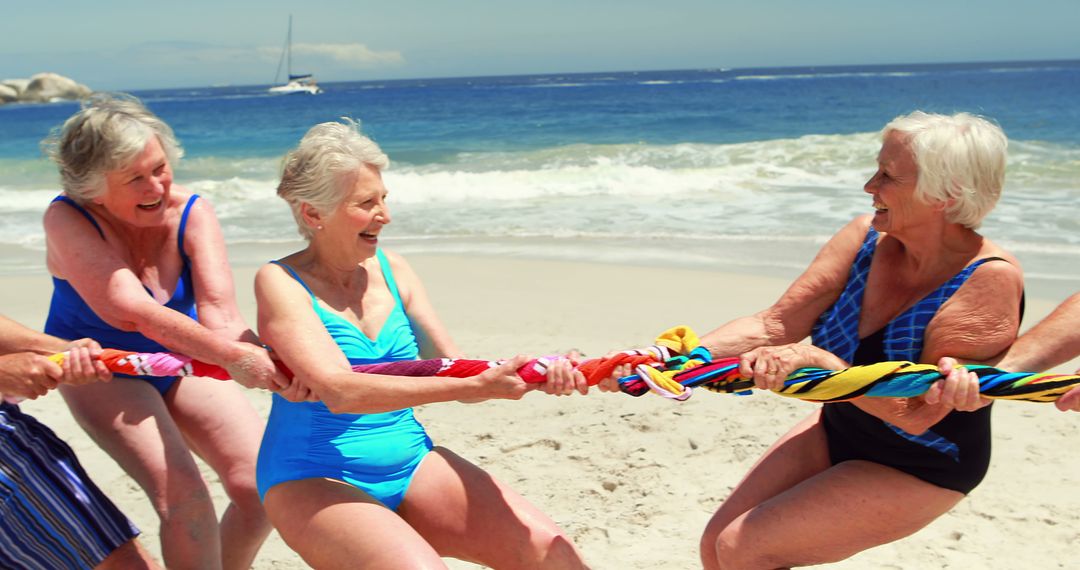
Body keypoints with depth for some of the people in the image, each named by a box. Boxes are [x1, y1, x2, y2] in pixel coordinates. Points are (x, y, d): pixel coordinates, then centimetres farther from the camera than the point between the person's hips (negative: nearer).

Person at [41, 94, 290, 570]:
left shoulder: (192, 213, -19)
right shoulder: (67, 220, -26)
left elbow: (219, 311, -33)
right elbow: (133, 311, -40)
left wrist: (268, 360, -56)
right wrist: (231, 358, -53)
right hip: (102, 368, -3)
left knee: (261, 488, -4)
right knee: (183, 495, -22)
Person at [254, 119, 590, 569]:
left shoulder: (391, 270, 5)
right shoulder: (280, 282, -10)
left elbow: (455, 371, 2)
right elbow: (340, 391, -24)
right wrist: (476, 387, -30)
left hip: (411, 464, 5)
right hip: (315, 482, -4)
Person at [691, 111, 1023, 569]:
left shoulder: (990, 279, -27)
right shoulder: (866, 238, -11)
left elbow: (918, 414, -31)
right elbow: (771, 328, -13)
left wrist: (813, 359, -41)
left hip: (918, 470, -6)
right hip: (838, 430, 6)